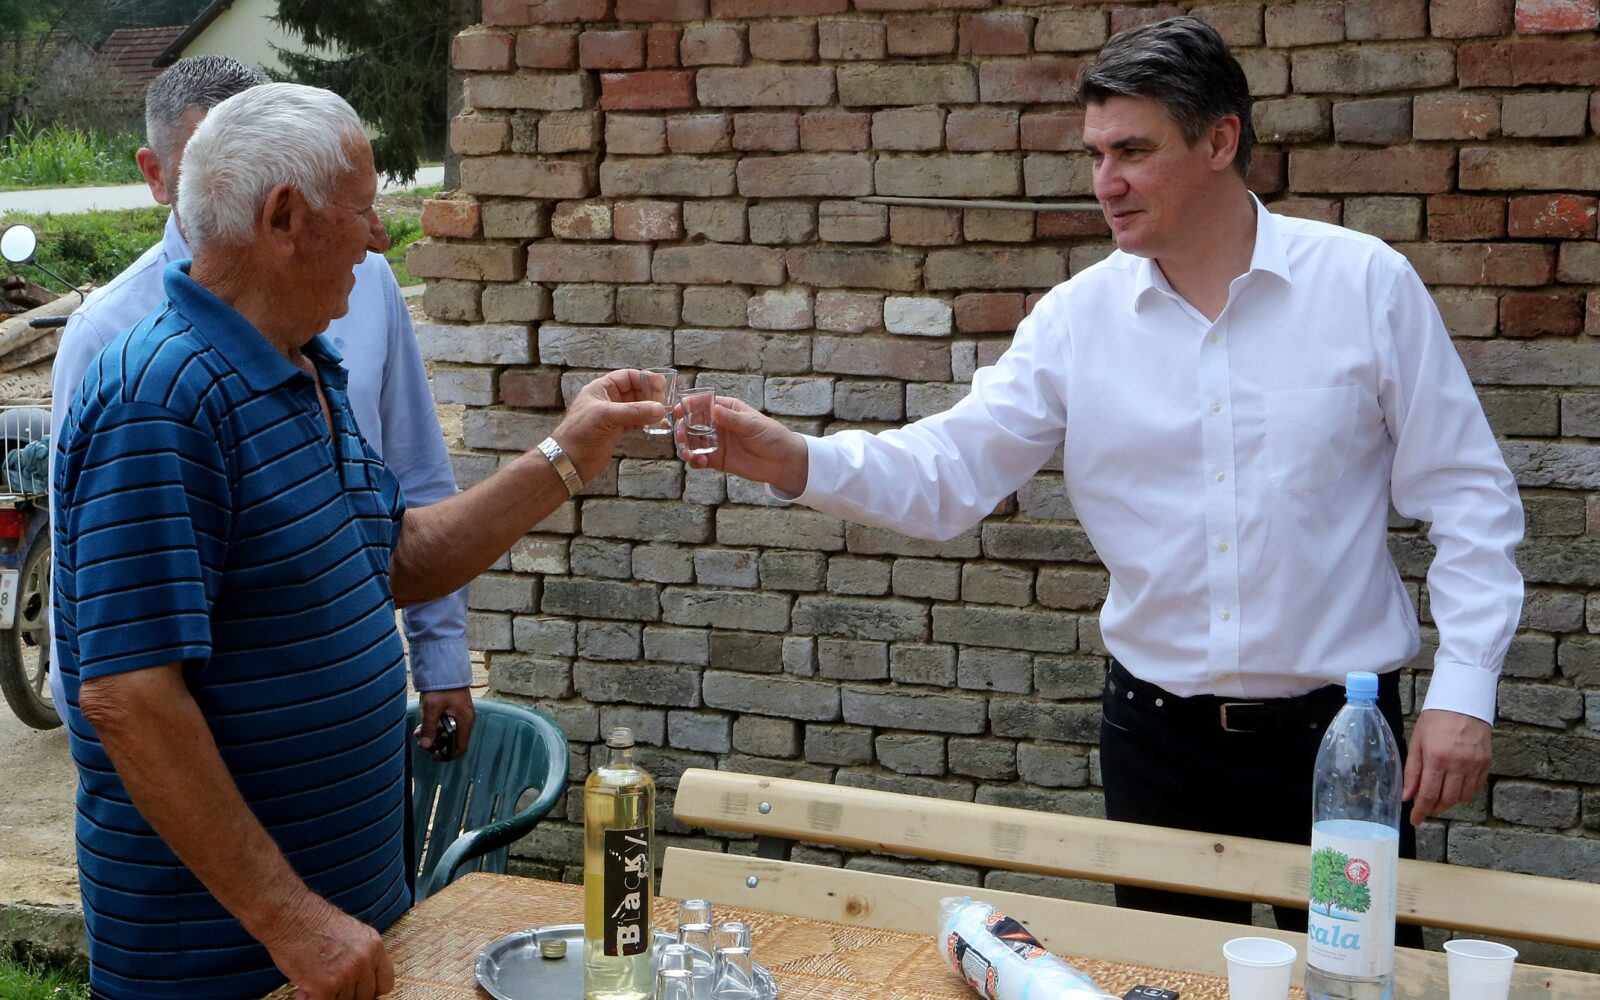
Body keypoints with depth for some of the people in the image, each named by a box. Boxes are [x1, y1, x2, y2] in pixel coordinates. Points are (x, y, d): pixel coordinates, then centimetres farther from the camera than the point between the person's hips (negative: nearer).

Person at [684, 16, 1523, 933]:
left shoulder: (1368, 285, -6)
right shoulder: (1079, 318, -1)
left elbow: (1468, 496, -4)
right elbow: (949, 471, -5)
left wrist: (1463, 688, -12)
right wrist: (798, 462, -22)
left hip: (1334, 729, -2)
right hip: (1159, 731, 2)